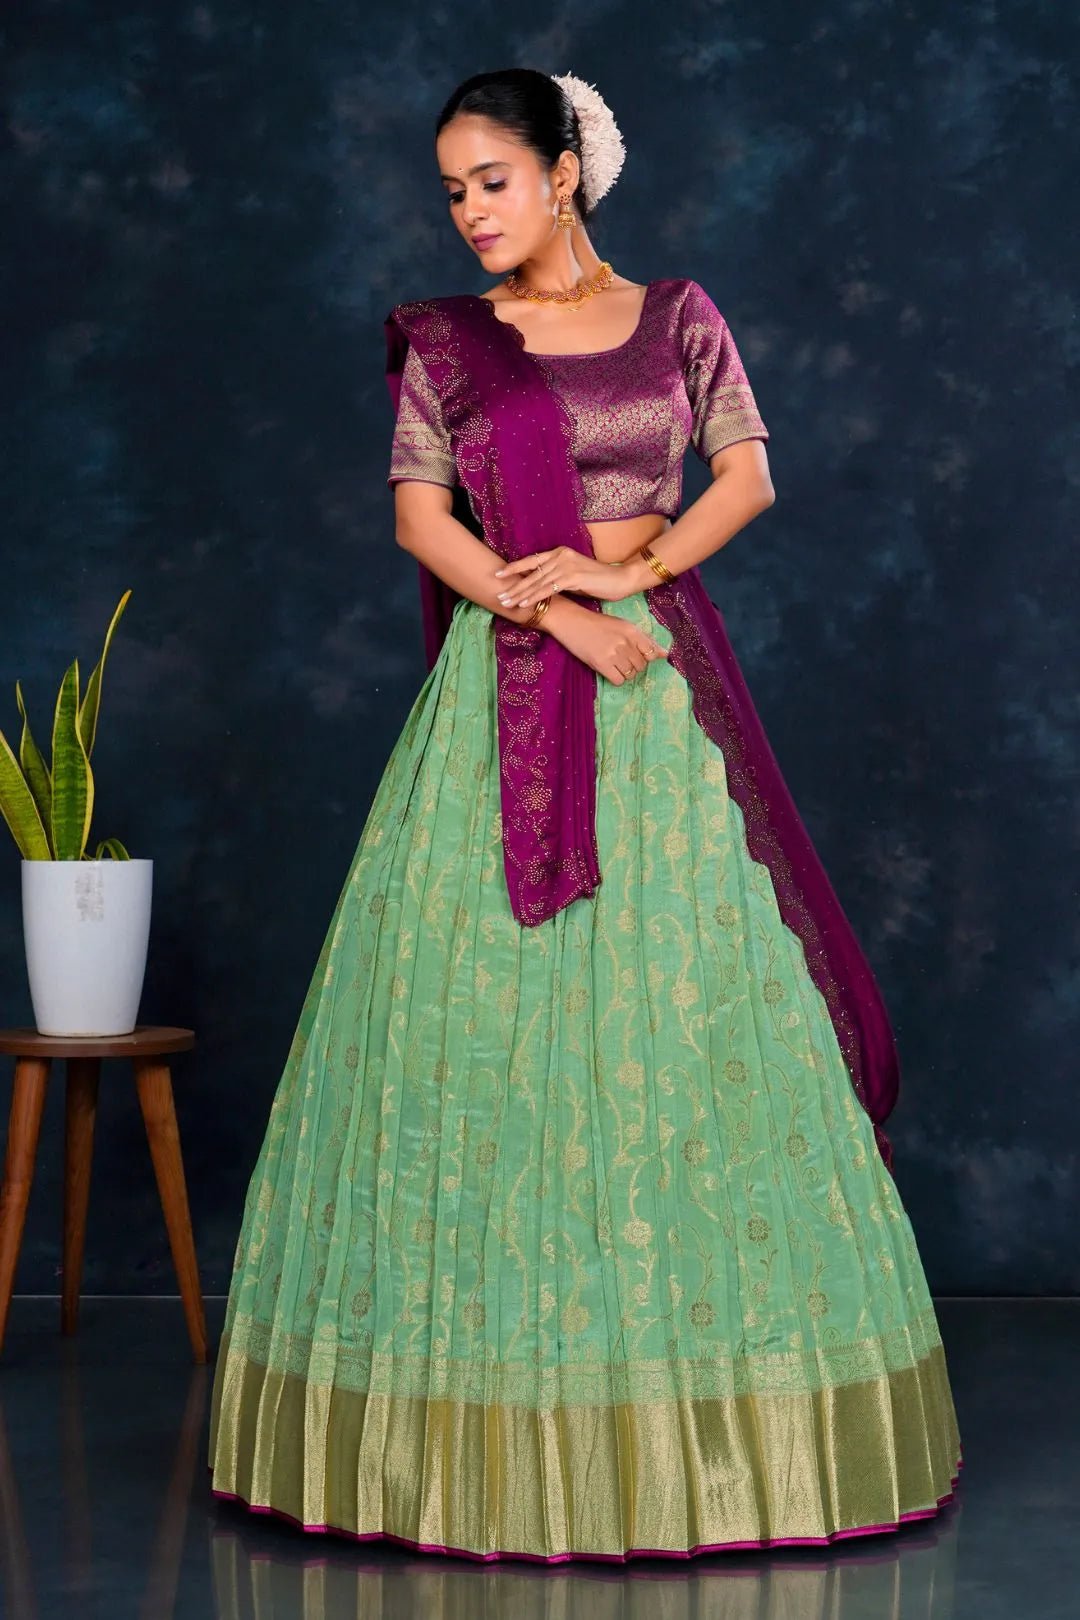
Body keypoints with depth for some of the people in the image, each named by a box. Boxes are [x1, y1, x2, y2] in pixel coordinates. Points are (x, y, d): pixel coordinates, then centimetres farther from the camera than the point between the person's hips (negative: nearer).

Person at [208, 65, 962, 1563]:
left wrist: (632, 564, -11)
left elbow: (749, 474, 4)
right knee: (494, 1013, -3)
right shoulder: (444, 341, 7)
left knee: (688, 1001, 0)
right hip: (502, 692, 0)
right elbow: (420, 515, -1)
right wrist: (558, 613, -13)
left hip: (664, 690, 1)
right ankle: (502, 1418, 4)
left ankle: (701, 1405, 10)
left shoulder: (678, 315, 10)